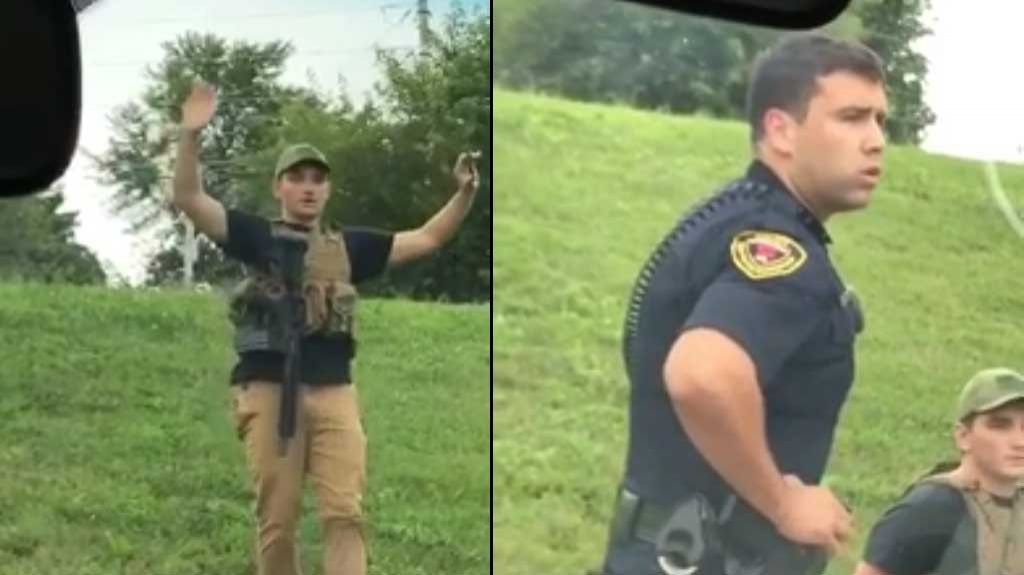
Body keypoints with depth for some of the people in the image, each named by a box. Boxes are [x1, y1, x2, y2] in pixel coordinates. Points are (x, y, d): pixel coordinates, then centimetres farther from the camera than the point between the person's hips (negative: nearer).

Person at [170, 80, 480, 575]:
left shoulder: (349, 246, 15)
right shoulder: (256, 235, 6)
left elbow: (426, 239, 18)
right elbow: (188, 199, -5)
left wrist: (464, 193, 3)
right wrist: (191, 135, -20)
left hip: (334, 392, 2)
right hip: (269, 390, -2)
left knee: (345, 513, -7)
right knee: (277, 519, 2)